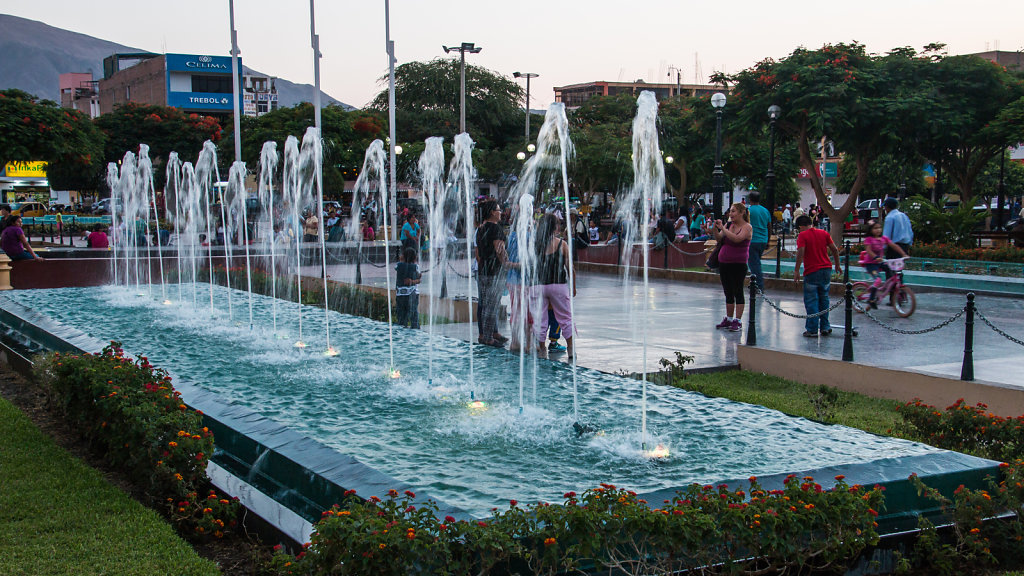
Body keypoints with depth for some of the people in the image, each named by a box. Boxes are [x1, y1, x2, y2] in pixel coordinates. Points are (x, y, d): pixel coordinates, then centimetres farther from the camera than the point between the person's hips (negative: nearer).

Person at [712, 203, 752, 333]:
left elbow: (737, 239, -23)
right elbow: (719, 239, 4)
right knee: (728, 293, 12)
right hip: (724, 263, 6)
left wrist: (722, 228, -23)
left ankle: (737, 321, 0)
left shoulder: (747, 227, -7)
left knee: (738, 292, -2)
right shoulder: (728, 225, 10)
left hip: (738, 264, -6)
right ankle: (728, 319, 20)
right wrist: (715, 229, -13)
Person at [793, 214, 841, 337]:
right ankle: (825, 327, 19)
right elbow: (835, 250, 7)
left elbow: (801, 252, -18)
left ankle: (812, 329, 0)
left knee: (811, 301, 1)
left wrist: (796, 270, -15)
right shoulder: (824, 233, 9)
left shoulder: (802, 235, -5)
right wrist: (837, 265, 18)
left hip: (812, 272, -5)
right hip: (826, 270, 5)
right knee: (824, 299, 17)